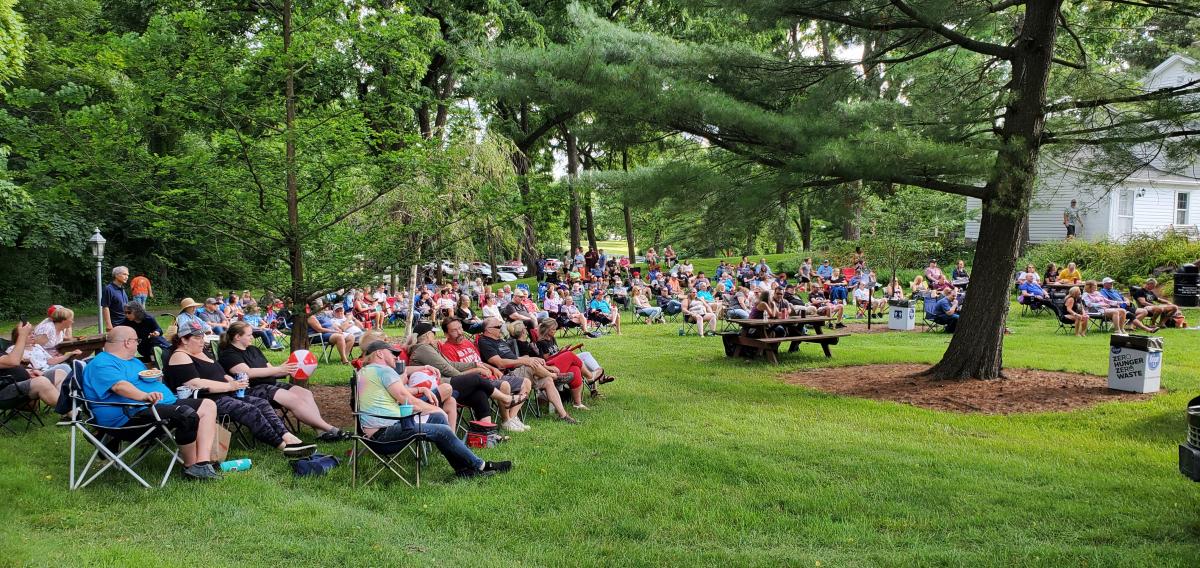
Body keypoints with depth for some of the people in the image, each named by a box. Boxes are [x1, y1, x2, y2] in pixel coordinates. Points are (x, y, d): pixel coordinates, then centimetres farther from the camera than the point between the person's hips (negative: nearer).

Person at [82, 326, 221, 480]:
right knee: (187, 415, -31)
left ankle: (203, 463, -17)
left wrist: (154, 376, 9)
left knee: (208, 405, -4)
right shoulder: (102, 364, -6)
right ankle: (191, 467, -13)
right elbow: (119, 385, -25)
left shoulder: (134, 361, 28)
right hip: (133, 414, -11)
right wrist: (144, 396, -42)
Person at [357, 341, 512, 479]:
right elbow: (407, 400, -13)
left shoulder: (363, 372, 20)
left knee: (438, 418, 11)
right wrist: (434, 409, 0)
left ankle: (463, 468, 9)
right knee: (443, 431, -11)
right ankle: (480, 466, 1)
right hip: (386, 430, -11)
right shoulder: (383, 370, -10)